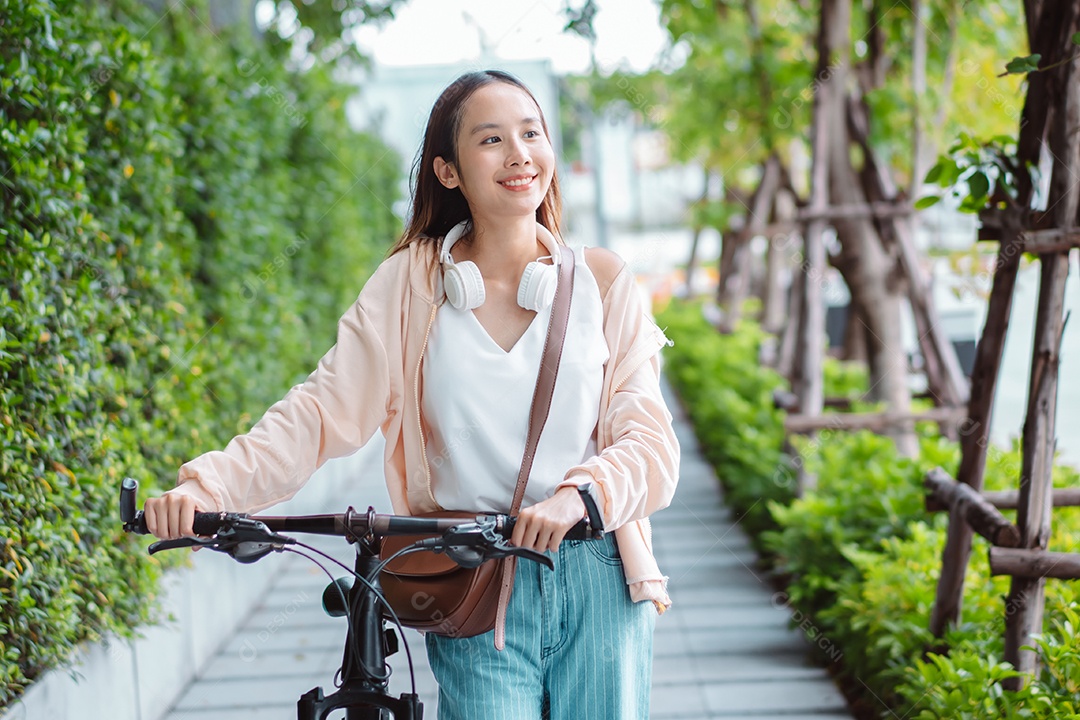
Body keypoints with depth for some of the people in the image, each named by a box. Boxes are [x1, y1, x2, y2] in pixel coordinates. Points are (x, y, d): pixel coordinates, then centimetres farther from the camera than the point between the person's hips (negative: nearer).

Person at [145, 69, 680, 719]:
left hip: (598, 581, 1)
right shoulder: (411, 283, 2)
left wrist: (581, 494, -24)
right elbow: (323, 411, -5)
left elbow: (651, 444, -3)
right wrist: (209, 485, -20)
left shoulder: (600, 280, 3)